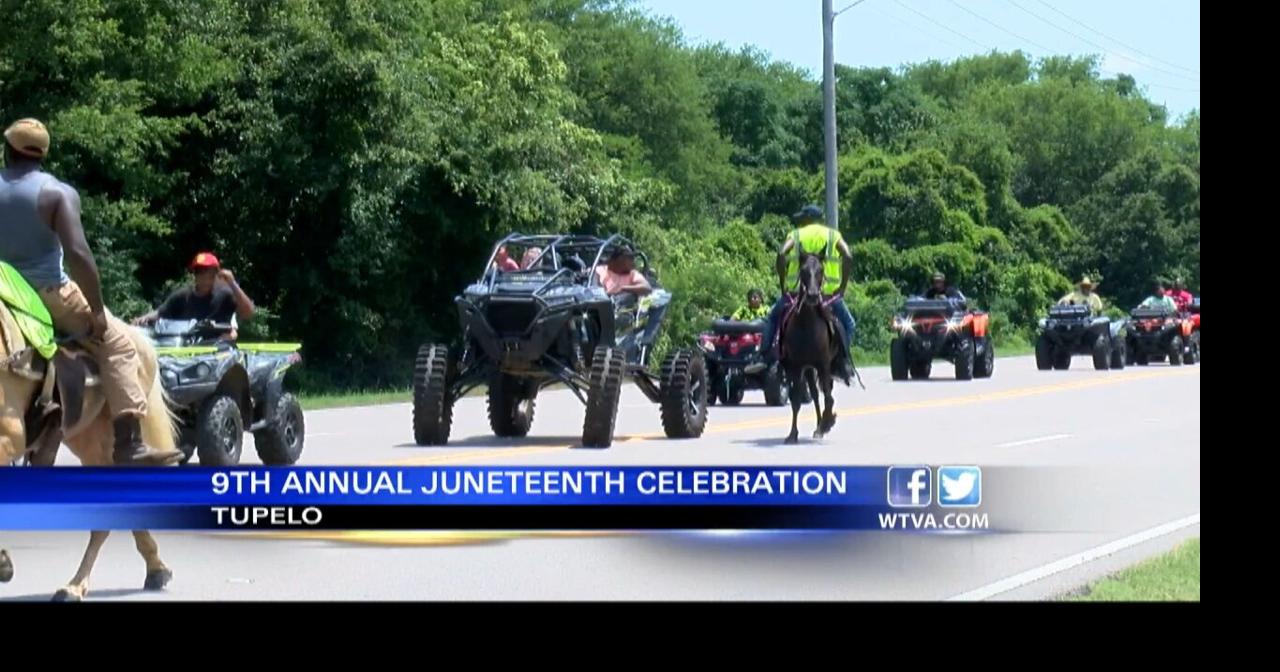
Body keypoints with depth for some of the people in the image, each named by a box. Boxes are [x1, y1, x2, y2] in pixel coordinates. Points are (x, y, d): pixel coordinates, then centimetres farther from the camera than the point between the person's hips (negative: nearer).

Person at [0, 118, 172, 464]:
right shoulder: (58, 193, -10)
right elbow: (78, 255, -20)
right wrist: (97, 310, -11)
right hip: (49, 293, -5)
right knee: (118, 344, 3)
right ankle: (128, 445, -10)